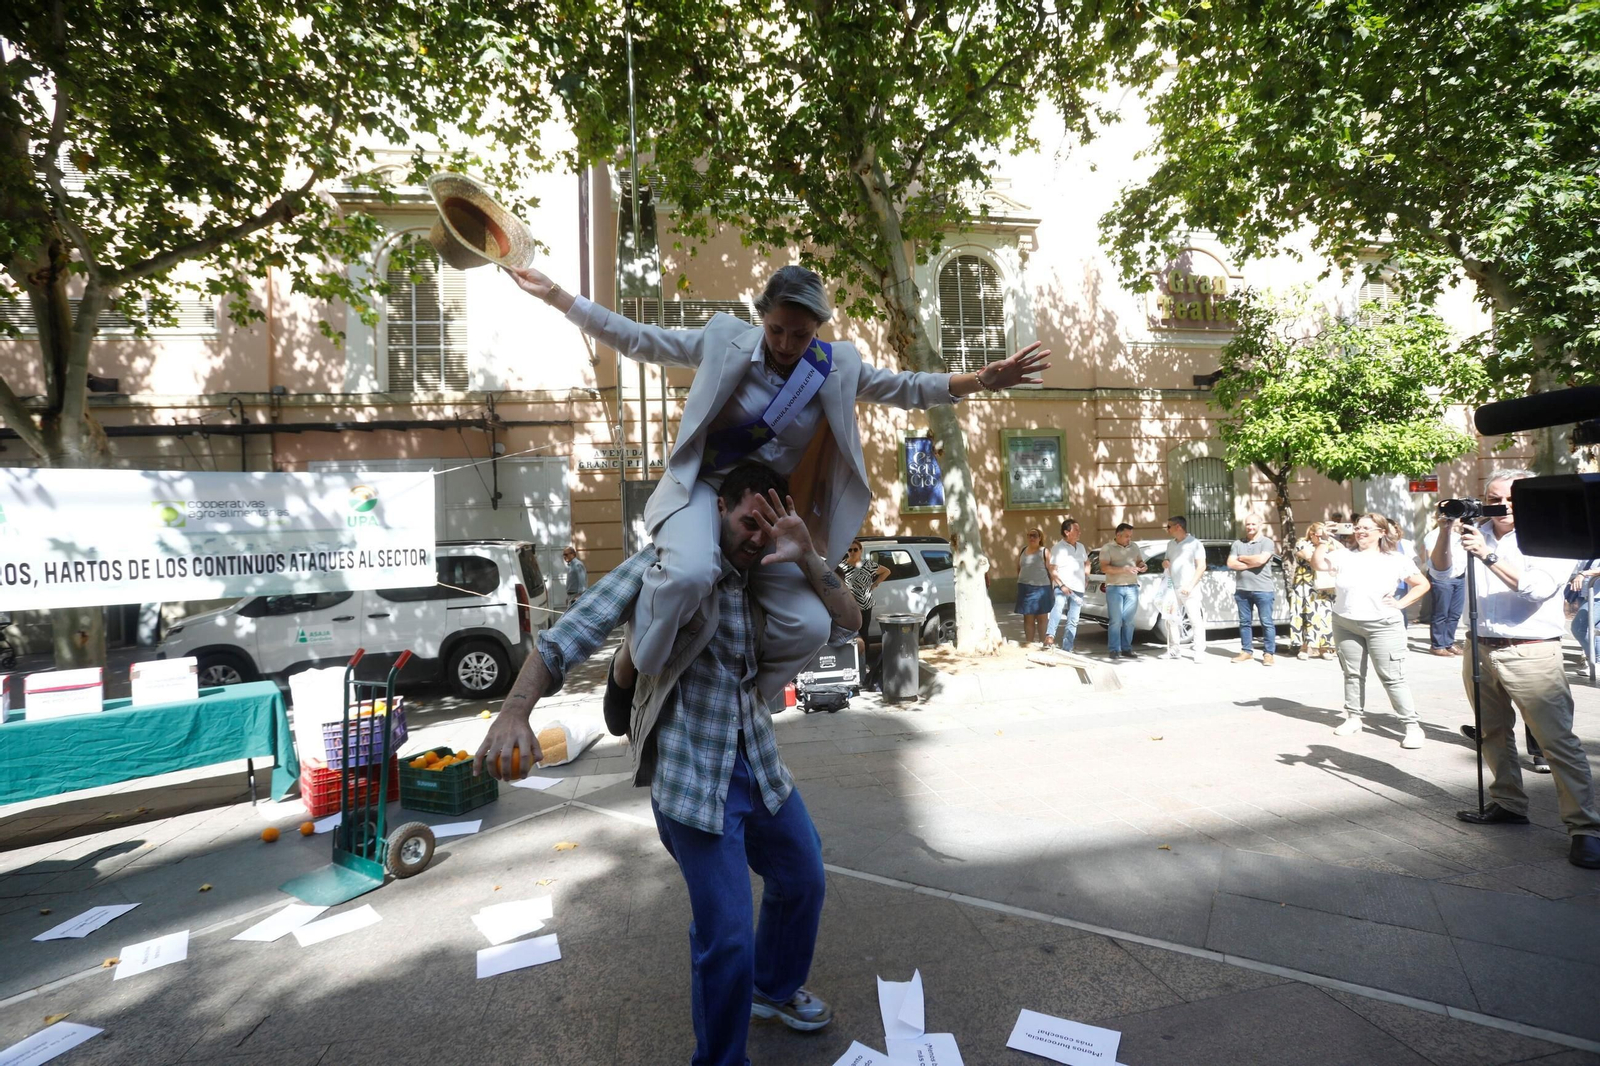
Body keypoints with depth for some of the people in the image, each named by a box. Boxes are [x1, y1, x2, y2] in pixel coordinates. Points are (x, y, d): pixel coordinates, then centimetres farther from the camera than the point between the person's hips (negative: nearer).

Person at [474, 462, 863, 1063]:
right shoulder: (667, 567, -13)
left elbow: (847, 624, -1)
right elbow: (568, 636, -20)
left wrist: (807, 559, -17)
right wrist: (515, 711, -34)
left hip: (759, 764, 7)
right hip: (693, 777, -7)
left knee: (803, 880, 23)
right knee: (726, 936, -3)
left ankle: (774, 989, 52)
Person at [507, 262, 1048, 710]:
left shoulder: (837, 365, -1)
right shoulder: (725, 338, -8)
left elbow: (906, 388, 6)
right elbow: (637, 339, -2)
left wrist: (981, 380, -4)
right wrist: (554, 294, -4)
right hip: (702, 488, -3)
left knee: (808, 625, -9)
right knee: (690, 572, -38)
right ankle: (632, 661, -7)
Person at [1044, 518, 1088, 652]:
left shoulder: (1081, 547, 13)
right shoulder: (1058, 548, -7)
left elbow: (1086, 562, 30)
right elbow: (1053, 571, -11)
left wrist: (1086, 578, 16)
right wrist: (1062, 585, -23)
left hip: (1078, 589, 7)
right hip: (1063, 587, -7)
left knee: (1073, 621, 7)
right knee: (1058, 606, -35)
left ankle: (1066, 649, 13)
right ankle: (1049, 636, -46)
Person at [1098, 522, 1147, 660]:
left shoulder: (1134, 547, 13)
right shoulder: (1107, 548, -3)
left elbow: (1139, 561, 23)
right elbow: (1104, 568, -13)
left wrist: (1142, 566, -2)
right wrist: (1125, 569, -22)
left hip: (1132, 587, 5)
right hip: (1114, 588, -5)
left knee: (1129, 620, 6)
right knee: (1116, 621, -5)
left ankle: (1126, 648, 13)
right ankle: (1115, 650, 0)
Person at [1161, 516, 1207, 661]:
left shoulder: (1194, 543, -6)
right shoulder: (1170, 544, 15)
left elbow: (1201, 567, -10)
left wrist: (1190, 586, -17)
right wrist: (1165, 563, 1)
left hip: (1189, 590, -7)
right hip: (1173, 589, 7)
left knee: (1196, 621, -4)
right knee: (1171, 620, 8)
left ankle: (1199, 652, -1)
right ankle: (1173, 651, 16)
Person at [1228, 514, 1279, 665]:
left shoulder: (1267, 542, -1)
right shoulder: (1237, 544, 11)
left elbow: (1261, 559, -18)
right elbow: (1231, 564, 0)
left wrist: (1242, 558, -3)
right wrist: (1252, 563, -10)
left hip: (1263, 589, -4)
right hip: (1242, 589, 4)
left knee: (1266, 622, -1)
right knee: (1244, 622, 9)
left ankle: (1269, 653, 4)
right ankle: (1247, 651, 16)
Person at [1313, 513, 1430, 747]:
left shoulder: (1397, 560, -1)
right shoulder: (1344, 555, 3)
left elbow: (1423, 584, 4)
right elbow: (1317, 564, -3)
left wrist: (1400, 604, -7)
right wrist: (1324, 540, -9)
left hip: (1383, 626, -3)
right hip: (1345, 625, 3)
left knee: (1392, 677, -4)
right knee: (1352, 674, 13)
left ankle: (1412, 725, 5)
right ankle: (1353, 717, 24)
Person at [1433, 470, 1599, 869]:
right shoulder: (1477, 533, 8)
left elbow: (1539, 587, -19)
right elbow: (1440, 569, 4)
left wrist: (1489, 555, -25)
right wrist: (1446, 532, -11)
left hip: (1532, 654, -5)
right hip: (1481, 651, 5)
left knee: (1558, 741, -7)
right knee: (1492, 732, 14)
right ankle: (1507, 805, 28)